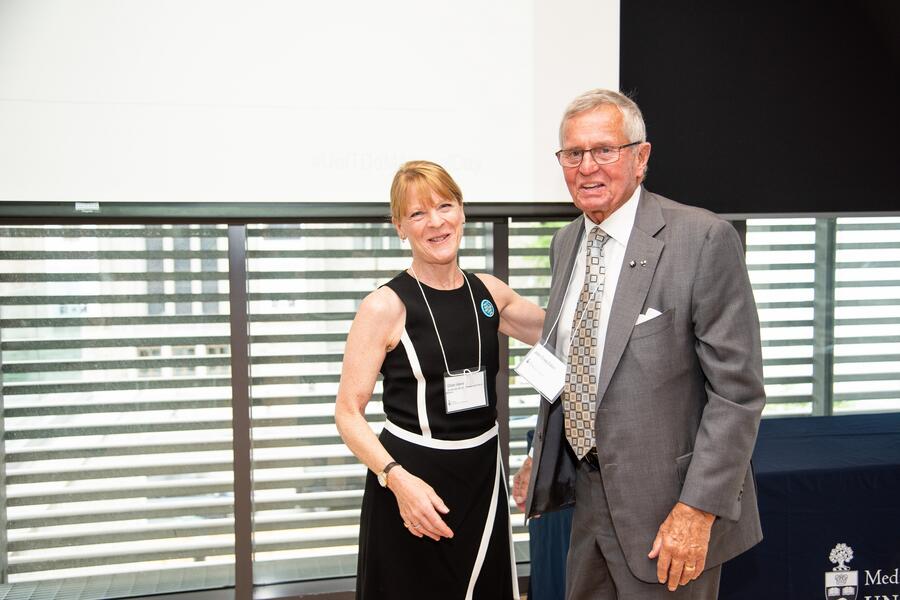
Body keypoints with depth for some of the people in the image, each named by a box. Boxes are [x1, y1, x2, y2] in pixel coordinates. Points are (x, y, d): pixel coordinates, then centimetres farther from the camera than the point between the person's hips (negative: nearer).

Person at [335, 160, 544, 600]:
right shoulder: (384, 306, -12)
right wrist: (397, 479, -24)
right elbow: (348, 414, -11)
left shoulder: (489, 292, 4)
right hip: (411, 481, -5)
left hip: (483, 478, 5)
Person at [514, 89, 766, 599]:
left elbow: (737, 390, -17)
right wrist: (540, 457, 16)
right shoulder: (567, 242, 6)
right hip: (590, 495, 7)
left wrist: (698, 509, -19)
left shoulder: (704, 239, -16)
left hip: (666, 503, -6)